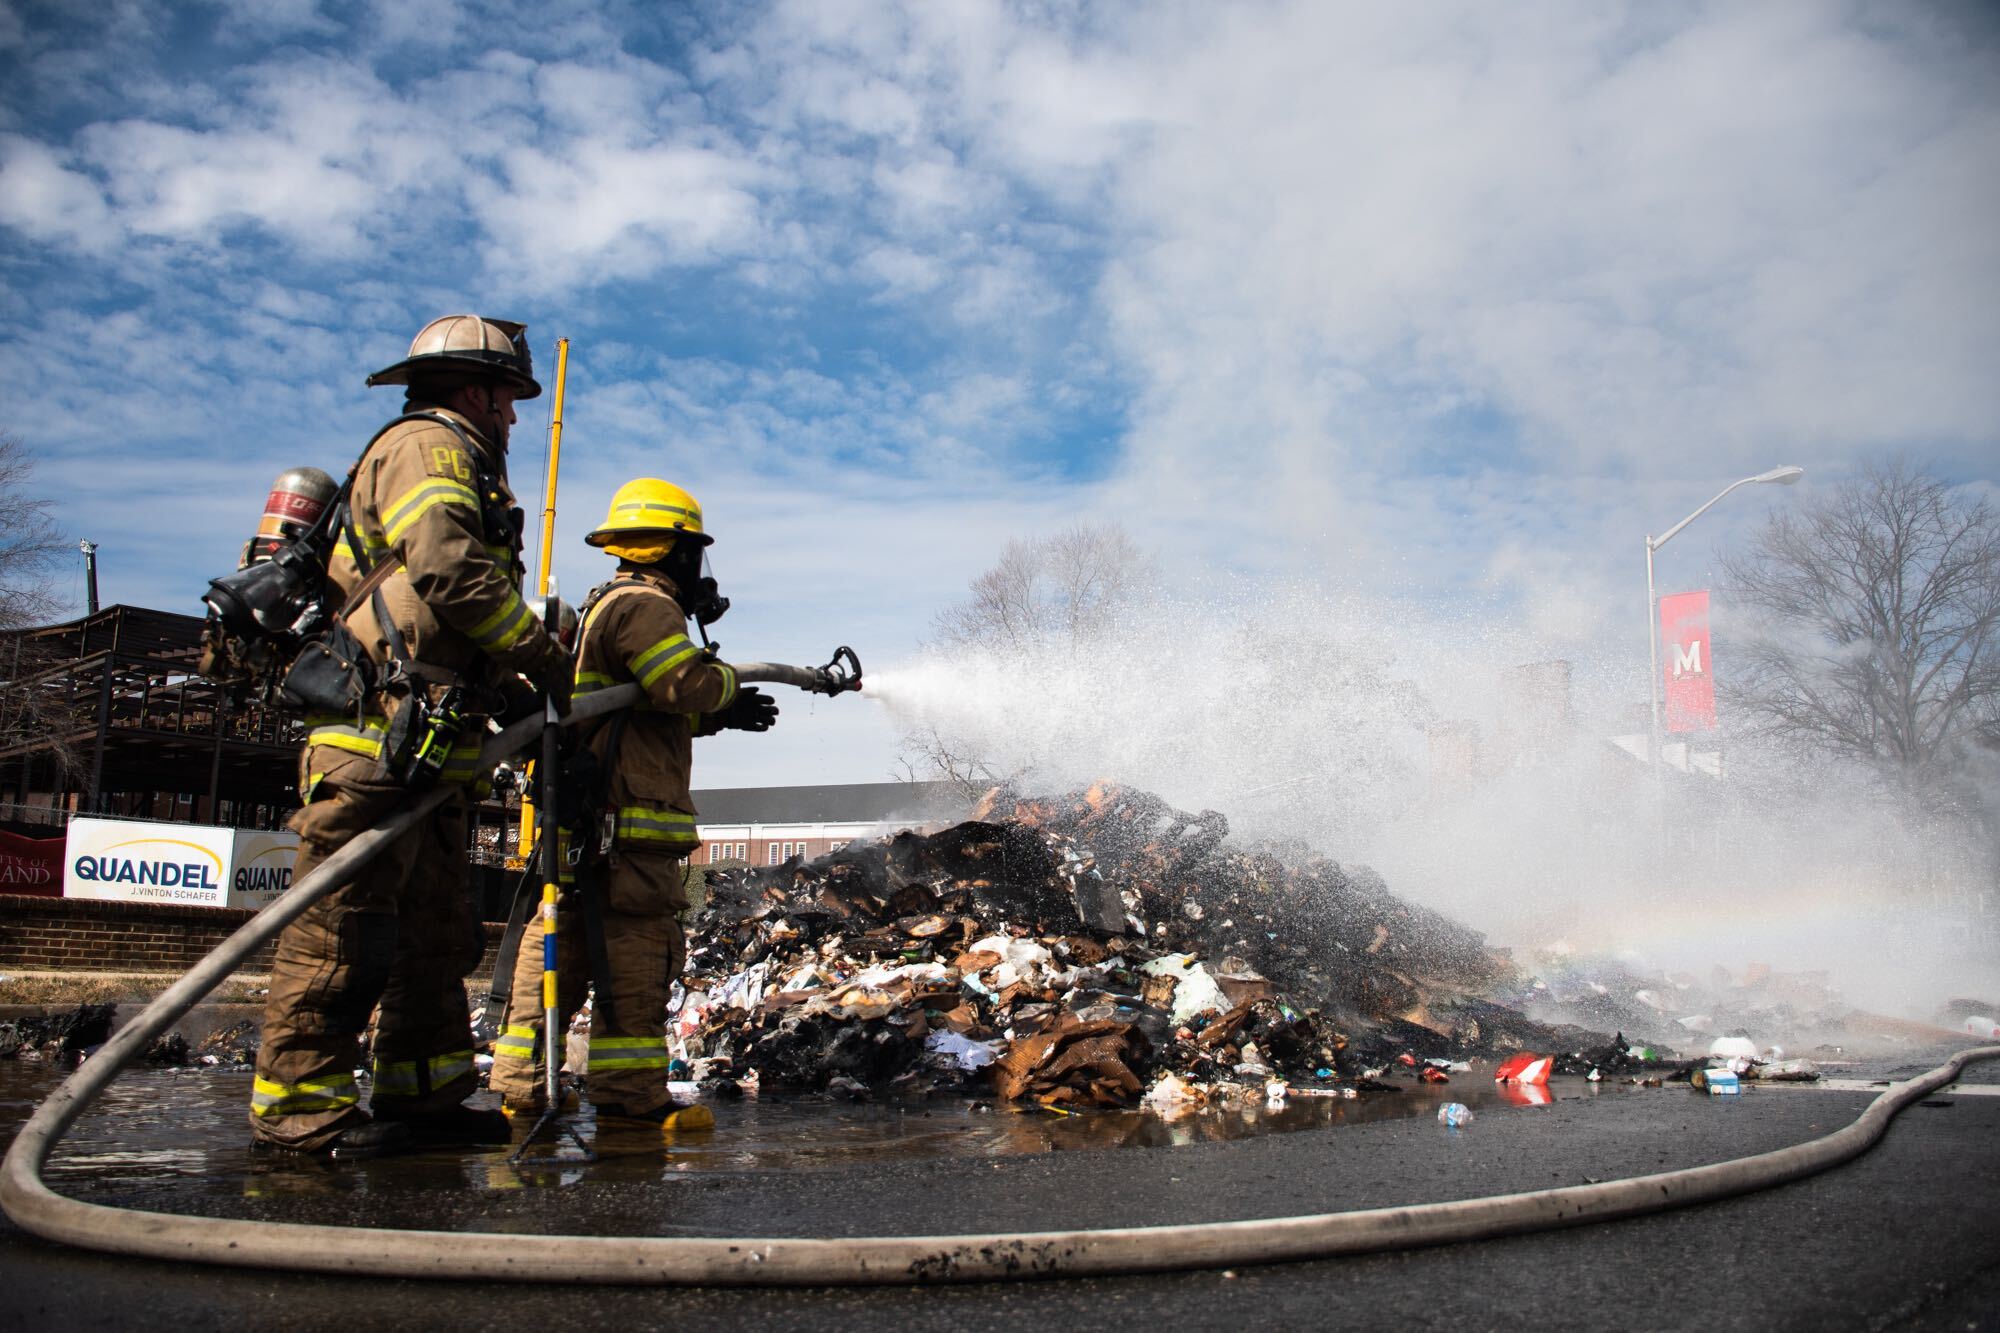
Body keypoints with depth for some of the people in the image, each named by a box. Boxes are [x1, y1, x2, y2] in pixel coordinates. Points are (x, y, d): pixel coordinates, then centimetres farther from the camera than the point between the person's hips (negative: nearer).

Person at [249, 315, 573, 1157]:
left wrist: (506, 692, 15)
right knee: (345, 918, -9)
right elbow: (454, 572, -20)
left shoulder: (452, 463, 29)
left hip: (424, 749, 11)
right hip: (380, 740, -11)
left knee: (437, 926, 12)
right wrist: (542, 660, -11)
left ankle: (422, 1092, 18)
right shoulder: (426, 446, -3)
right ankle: (298, 1102, -4)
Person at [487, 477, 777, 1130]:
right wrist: (730, 682, 0)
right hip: (628, 814, -10)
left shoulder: (601, 607, 26)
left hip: (579, 814, 11)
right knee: (635, 951, -7)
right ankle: (630, 1094, -4)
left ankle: (521, 1083, 17)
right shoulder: (643, 606, -9)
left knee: (560, 942, 12)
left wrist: (721, 716, 22)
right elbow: (689, 683, -21)